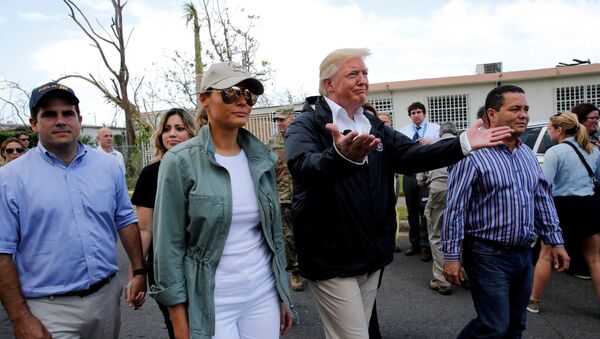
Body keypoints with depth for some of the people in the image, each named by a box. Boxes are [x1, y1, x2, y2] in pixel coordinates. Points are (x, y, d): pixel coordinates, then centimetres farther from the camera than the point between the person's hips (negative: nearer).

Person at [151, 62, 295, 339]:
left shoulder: (262, 158, 2)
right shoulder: (180, 161, -11)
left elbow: (274, 231, 8)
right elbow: (169, 245, -10)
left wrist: (283, 294, 10)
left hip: (264, 295, 4)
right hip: (209, 303, -4)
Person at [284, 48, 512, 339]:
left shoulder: (373, 126, 10)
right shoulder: (307, 124, -12)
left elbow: (412, 155, -1)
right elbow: (303, 166, -33)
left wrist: (464, 143, -13)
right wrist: (342, 157, -54)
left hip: (371, 256, 7)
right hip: (332, 259, -7)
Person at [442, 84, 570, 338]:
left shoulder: (527, 153, 10)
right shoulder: (473, 154, -16)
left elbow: (543, 200, 16)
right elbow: (455, 208, -17)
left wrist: (555, 241, 13)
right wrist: (451, 256, -17)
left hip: (524, 254, 8)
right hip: (488, 256, -8)